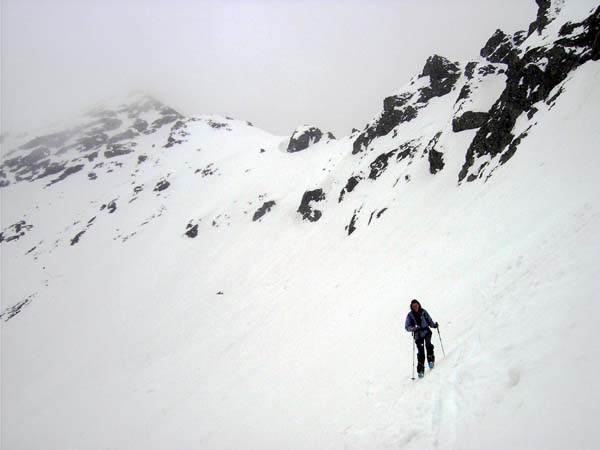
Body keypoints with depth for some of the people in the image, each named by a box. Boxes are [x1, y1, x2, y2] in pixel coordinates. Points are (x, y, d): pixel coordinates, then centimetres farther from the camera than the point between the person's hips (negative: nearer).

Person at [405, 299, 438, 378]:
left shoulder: (423, 312, 3)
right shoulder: (410, 315, 1)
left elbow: (429, 321, 11)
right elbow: (407, 327, 1)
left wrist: (434, 325, -7)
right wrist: (412, 328, -19)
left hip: (426, 331, 0)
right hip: (418, 335, 0)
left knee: (428, 344, -27)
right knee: (420, 352, -4)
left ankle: (431, 360, -7)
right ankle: (421, 370, 5)